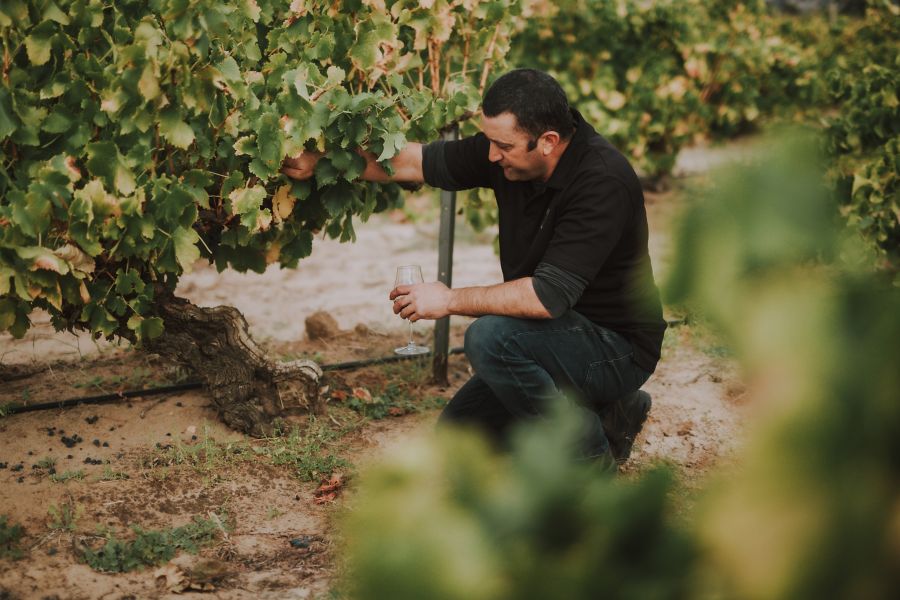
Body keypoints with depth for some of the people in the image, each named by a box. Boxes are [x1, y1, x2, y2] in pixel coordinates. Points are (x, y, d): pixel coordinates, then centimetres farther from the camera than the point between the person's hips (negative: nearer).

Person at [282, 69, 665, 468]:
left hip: (618, 349, -8)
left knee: (490, 336, -32)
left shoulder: (603, 183, -30)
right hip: (557, 338, 9)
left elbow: (548, 296, -34)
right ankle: (606, 411, 16)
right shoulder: (509, 148, -6)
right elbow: (415, 162, 5)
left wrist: (451, 300, -24)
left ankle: (590, 455, -11)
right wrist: (321, 162, 0)